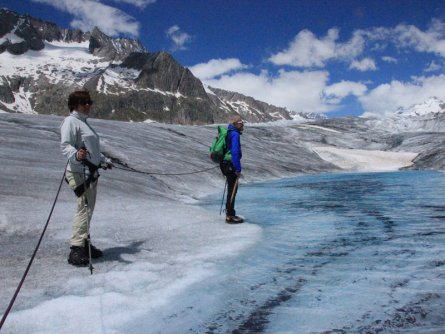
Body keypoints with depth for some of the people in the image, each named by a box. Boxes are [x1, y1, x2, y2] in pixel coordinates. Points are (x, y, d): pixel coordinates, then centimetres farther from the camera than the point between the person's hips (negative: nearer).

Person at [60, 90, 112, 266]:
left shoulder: (84, 122, 22)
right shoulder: (70, 121, -7)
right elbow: (65, 145, -19)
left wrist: (104, 160, 40)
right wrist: (75, 155, -39)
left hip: (92, 173, 9)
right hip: (80, 173, -9)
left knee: (89, 210, 10)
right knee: (84, 208, -15)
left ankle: (84, 244, 18)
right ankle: (76, 250, -13)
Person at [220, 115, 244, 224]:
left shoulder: (228, 133, 12)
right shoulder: (235, 134, -17)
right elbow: (235, 153, -24)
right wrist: (238, 169, -22)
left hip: (225, 164, 9)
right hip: (231, 165, -9)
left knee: (231, 189, 19)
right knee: (232, 190, -1)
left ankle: (229, 213, 29)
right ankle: (230, 216, 5)